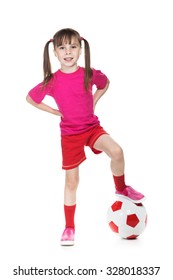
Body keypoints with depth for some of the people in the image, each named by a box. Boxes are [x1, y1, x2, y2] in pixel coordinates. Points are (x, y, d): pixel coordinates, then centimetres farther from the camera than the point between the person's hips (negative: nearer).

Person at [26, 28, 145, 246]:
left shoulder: (90, 75, -9)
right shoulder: (52, 82, -13)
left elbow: (105, 84, 15)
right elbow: (30, 98, 2)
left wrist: (94, 102, 3)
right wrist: (55, 112, -2)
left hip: (92, 127, 1)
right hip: (70, 134, -1)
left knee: (116, 152, -27)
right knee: (71, 180, 5)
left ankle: (121, 189, 3)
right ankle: (69, 227, 21)